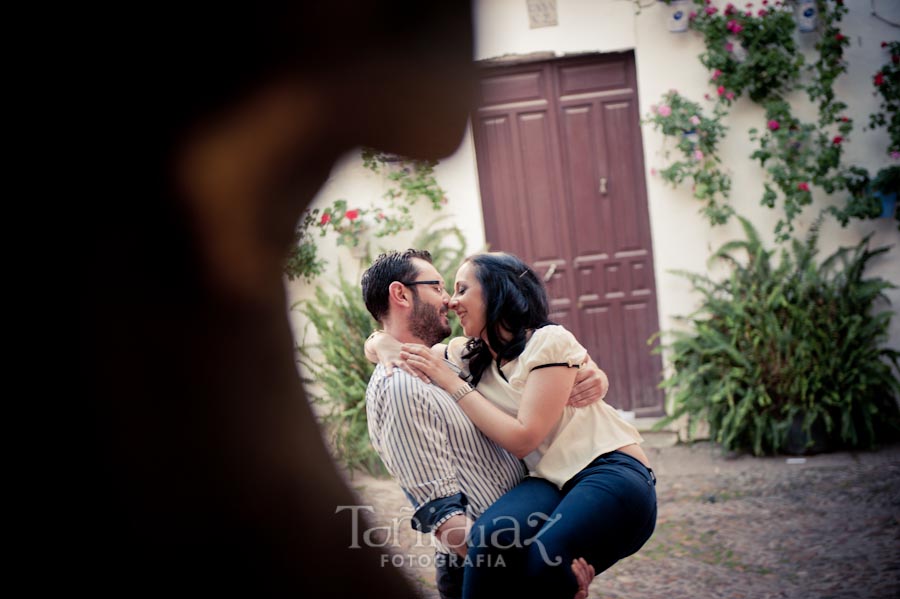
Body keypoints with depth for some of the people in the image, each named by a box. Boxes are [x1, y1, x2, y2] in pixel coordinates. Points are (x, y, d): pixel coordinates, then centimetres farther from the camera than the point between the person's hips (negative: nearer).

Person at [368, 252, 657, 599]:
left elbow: (522, 438, -12)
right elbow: (381, 342, 23)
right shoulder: (470, 356, 14)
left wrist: (452, 383, -9)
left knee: (542, 563, -36)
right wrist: (386, 349, -1)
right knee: (491, 537, -31)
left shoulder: (550, 342, -7)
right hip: (551, 482, 5)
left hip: (612, 471, -5)